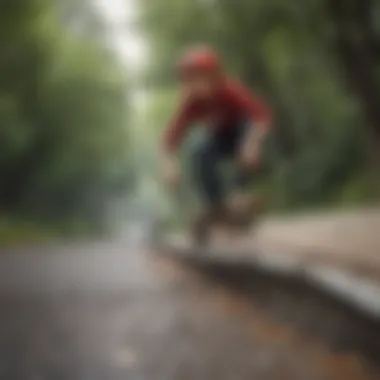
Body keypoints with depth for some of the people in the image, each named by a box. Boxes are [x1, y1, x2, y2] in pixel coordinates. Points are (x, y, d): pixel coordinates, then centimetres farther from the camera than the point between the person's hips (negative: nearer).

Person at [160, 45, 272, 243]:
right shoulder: (191, 103, -25)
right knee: (200, 156, -27)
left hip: (244, 130, -3)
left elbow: (262, 114, -41)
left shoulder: (231, 92, -33)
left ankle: (241, 194, -25)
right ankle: (216, 207, -12)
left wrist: (253, 141, -59)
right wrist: (169, 163, -48)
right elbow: (172, 134, -30)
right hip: (221, 136, 3)